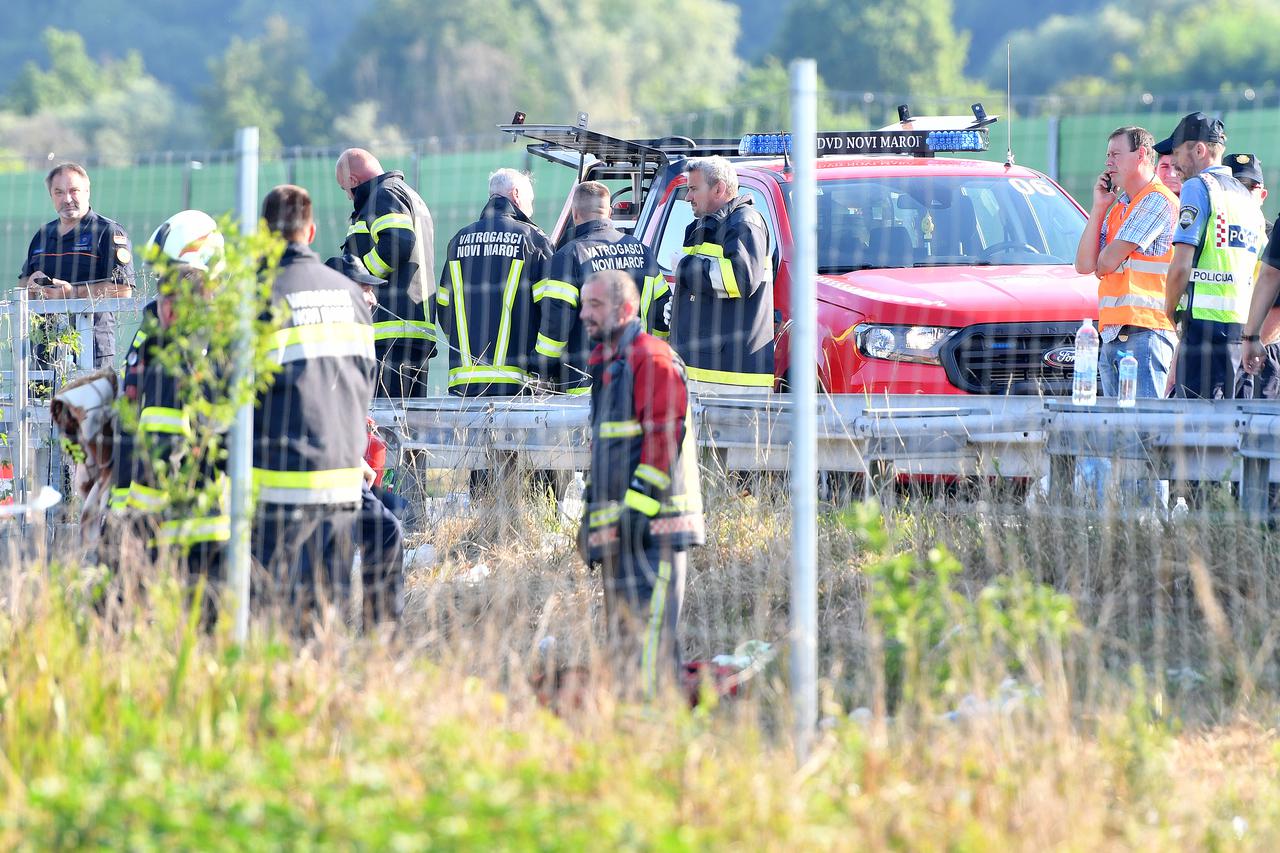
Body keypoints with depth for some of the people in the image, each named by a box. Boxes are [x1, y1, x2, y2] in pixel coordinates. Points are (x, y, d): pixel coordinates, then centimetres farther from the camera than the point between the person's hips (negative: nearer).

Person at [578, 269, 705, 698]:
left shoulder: (651, 359, -9)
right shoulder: (607, 365, 21)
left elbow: (664, 436, -17)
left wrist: (638, 505, -20)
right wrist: (591, 512, 23)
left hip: (652, 524, -10)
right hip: (618, 526, 10)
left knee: (648, 626, -13)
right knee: (624, 633, 11)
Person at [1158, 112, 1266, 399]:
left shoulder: (1198, 186, -4)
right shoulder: (1244, 196, 20)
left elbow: (1181, 266, -11)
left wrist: (1169, 312, 2)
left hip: (1207, 318, -8)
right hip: (1244, 321, 8)